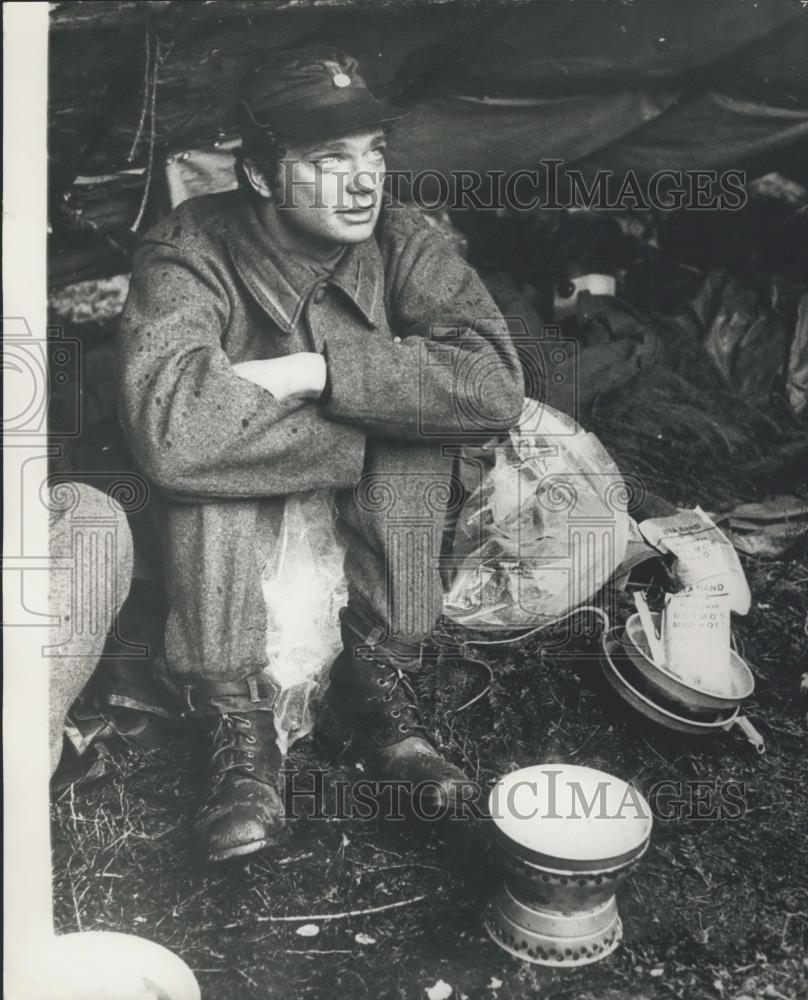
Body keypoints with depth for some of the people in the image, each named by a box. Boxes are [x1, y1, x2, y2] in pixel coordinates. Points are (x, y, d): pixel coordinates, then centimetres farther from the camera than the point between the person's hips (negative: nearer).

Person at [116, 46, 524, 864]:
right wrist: (369, 416, -33)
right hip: (227, 518, -2)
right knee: (214, 449, -33)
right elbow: (172, 427, -41)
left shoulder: (398, 239, -13)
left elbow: (494, 384, -29)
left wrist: (316, 372, -34)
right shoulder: (192, 250, -22)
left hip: (372, 509, 3)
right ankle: (236, 728, -23)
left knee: (416, 384, -25)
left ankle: (378, 683, -19)